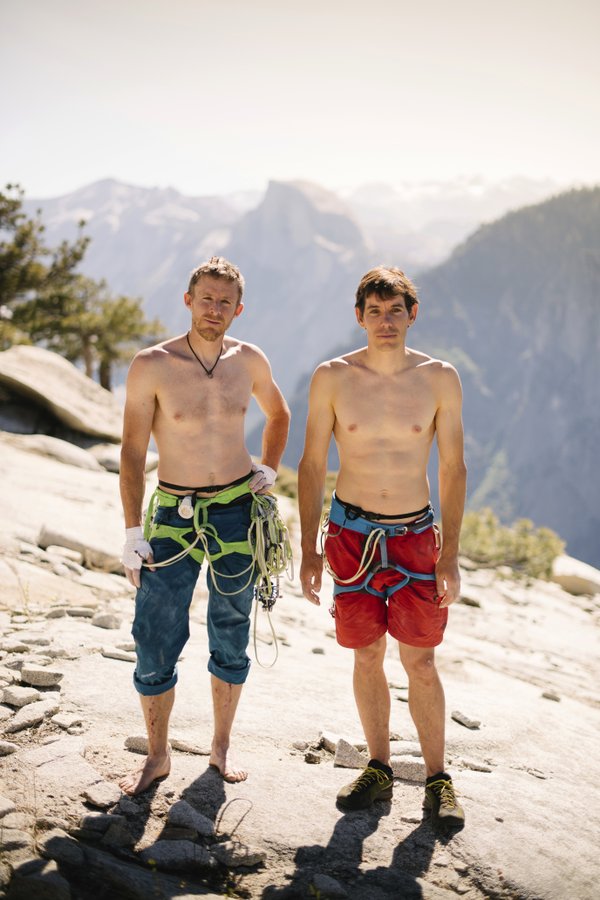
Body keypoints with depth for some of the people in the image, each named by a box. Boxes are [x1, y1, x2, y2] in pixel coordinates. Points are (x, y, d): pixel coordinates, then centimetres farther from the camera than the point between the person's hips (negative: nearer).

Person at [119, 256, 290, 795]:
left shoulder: (249, 361, 1)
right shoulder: (152, 366, -9)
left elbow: (279, 415, 21)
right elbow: (132, 451, -7)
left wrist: (269, 471, 9)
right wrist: (133, 534, -10)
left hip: (238, 512, 3)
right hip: (174, 513, -2)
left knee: (231, 637, 11)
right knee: (155, 641, -1)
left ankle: (222, 746, 29)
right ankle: (157, 756, 19)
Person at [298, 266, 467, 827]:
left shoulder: (439, 378, -6)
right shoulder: (332, 378, -6)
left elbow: (453, 468, 0)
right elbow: (311, 465, 0)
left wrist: (450, 556, -4)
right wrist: (308, 551, -2)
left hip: (416, 534, 0)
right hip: (351, 533, 1)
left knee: (419, 660, 2)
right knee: (367, 655, 9)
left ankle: (437, 779, 19)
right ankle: (379, 770, 26)